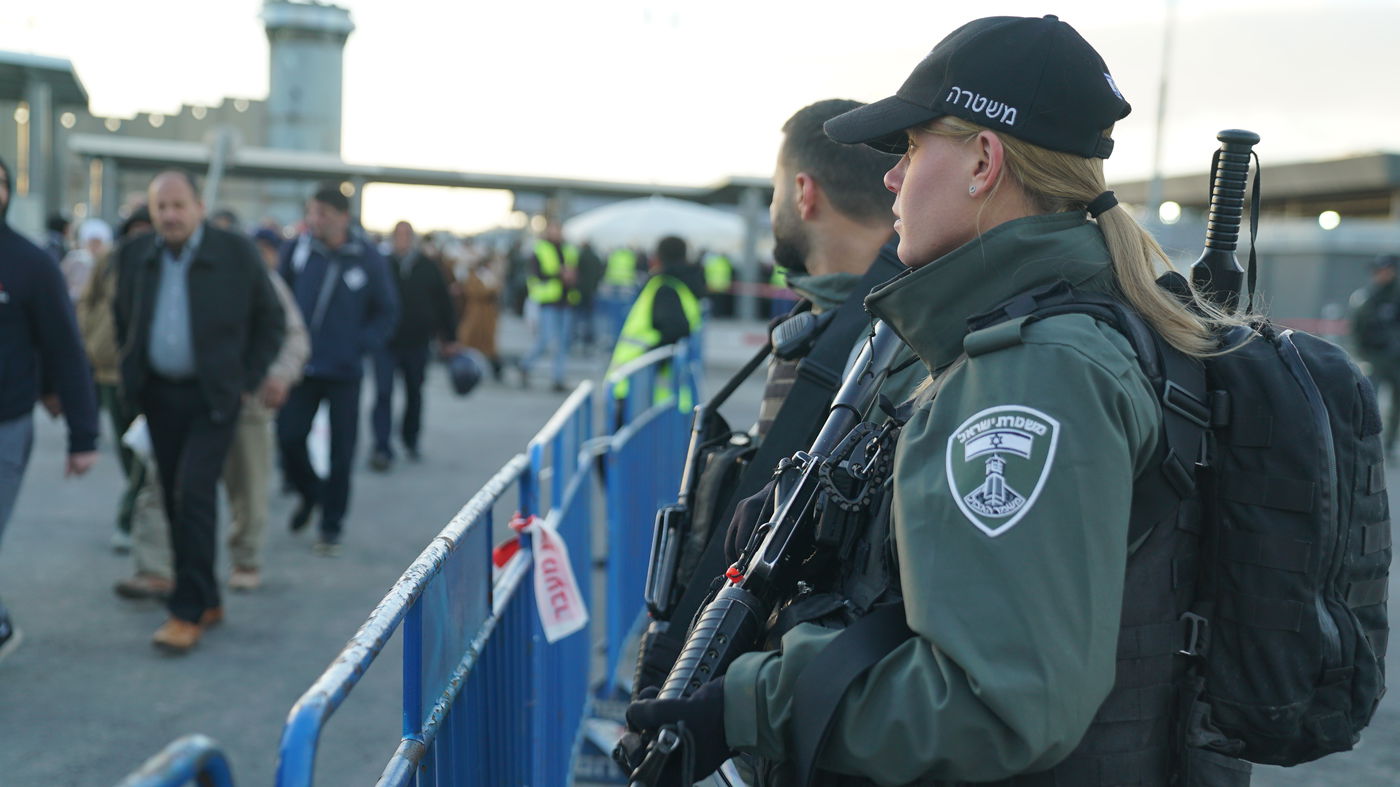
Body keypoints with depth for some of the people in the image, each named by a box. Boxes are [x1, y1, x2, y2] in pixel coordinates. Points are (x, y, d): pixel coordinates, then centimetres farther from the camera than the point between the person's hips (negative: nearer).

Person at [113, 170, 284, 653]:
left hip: (212, 396, -4)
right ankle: (208, 601, 22)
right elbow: (123, 319, 18)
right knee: (176, 499, 9)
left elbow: (269, 320, 2)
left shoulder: (236, 253, -7)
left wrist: (248, 378, -3)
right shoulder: (134, 256, 2)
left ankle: (189, 612, -6)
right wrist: (132, 372, 11)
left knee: (194, 494, -14)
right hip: (159, 394, 4)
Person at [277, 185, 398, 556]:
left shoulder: (368, 259, -6)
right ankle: (309, 493, 32)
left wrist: (360, 344, -8)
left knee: (340, 452, 5)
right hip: (301, 368, 1)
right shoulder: (296, 250, -3)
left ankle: (331, 528, 20)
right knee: (288, 437, 0)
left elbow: (387, 312, 4)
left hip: (344, 372, -1)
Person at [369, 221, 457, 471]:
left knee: (414, 394, 16)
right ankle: (382, 449, -11)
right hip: (386, 342, -2)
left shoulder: (428, 267, 2)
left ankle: (410, 440, 35)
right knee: (383, 394, -11)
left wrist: (449, 338, 8)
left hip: (417, 344, 2)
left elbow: (443, 303, 7)